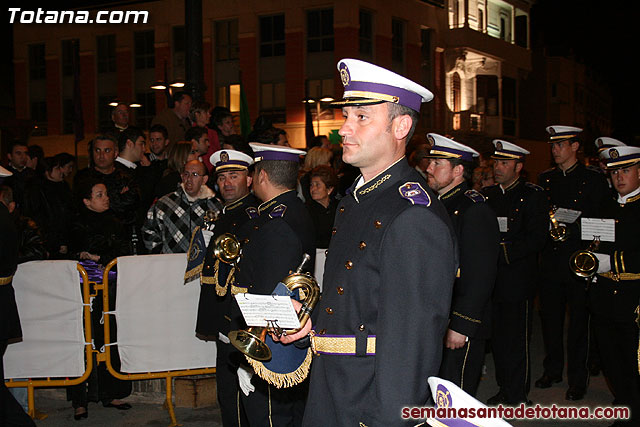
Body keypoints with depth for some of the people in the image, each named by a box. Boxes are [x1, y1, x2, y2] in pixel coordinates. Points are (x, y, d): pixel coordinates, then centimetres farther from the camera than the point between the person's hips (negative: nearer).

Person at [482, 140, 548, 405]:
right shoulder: (487, 195, 14)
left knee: (516, 339, -1)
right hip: (490, 279, 5)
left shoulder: (533, 196, -3)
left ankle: (517, 395, 8)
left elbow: (537, 238, -11)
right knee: (497, 337, 11)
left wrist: (505, 251, -18)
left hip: (517, 281, -5)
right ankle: (504, 388, 23)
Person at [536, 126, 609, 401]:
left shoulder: (594, 179, 0)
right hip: (551, 260, 4)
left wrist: (574, 224, -15)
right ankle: (553, 370, 25)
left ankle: (577, 379, 10)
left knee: (578, 320, 0)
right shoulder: (545, 179, 13)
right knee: (550, 316, 9)